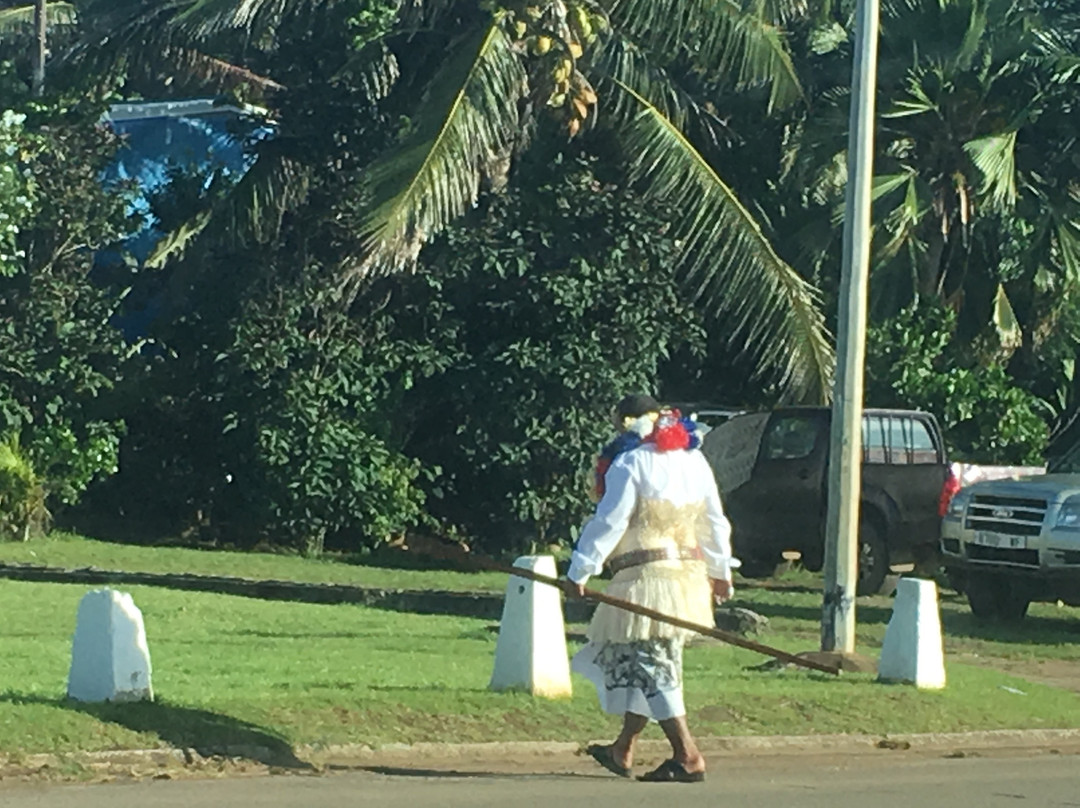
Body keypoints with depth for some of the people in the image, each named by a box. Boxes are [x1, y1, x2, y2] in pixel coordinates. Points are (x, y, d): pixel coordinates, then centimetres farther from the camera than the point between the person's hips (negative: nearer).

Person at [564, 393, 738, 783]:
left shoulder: (630, 465, -11)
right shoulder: (694, 461, 12)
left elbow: (608, 524, -14)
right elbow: (714, 521, 19)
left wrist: (579, 572, -9)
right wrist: (720, 570, 30)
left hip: (646, 576, -8)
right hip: (689, 574, 8)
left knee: (650, 668, -5)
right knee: (644, 665, 18)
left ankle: (688, 757, -11)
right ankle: (622, 750, 25)